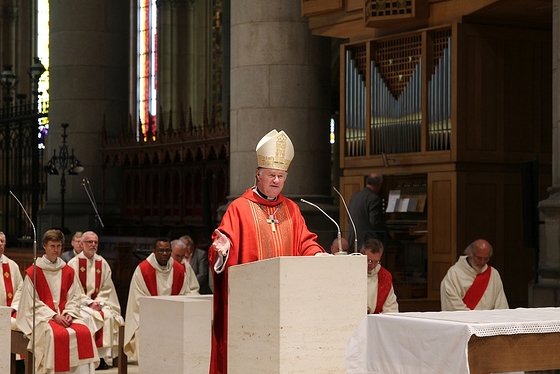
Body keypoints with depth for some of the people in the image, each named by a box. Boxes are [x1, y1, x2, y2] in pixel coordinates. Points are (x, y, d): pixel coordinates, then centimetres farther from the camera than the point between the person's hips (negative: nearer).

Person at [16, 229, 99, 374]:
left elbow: (74, 298, 10)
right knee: (57, 334, -35)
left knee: (84, 332, -25)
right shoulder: (33, 272, 0)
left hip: (65, 315, 4)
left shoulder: (68, 272, 12)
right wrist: (54, 316, -14)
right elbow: (33, 303, -4)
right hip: (42, 317, -4)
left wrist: (69, 314, -9)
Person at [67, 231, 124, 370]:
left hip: (99, 303, 3)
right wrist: (89, 302, -15)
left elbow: (106, 288, 7)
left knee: (109, 317, -24)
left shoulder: (102, 263, 9)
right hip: (79, 303, -3)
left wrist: (99, 302, -9)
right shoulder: (73, 263, -2)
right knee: (87, 317, -32)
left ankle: (102, 356, -19)